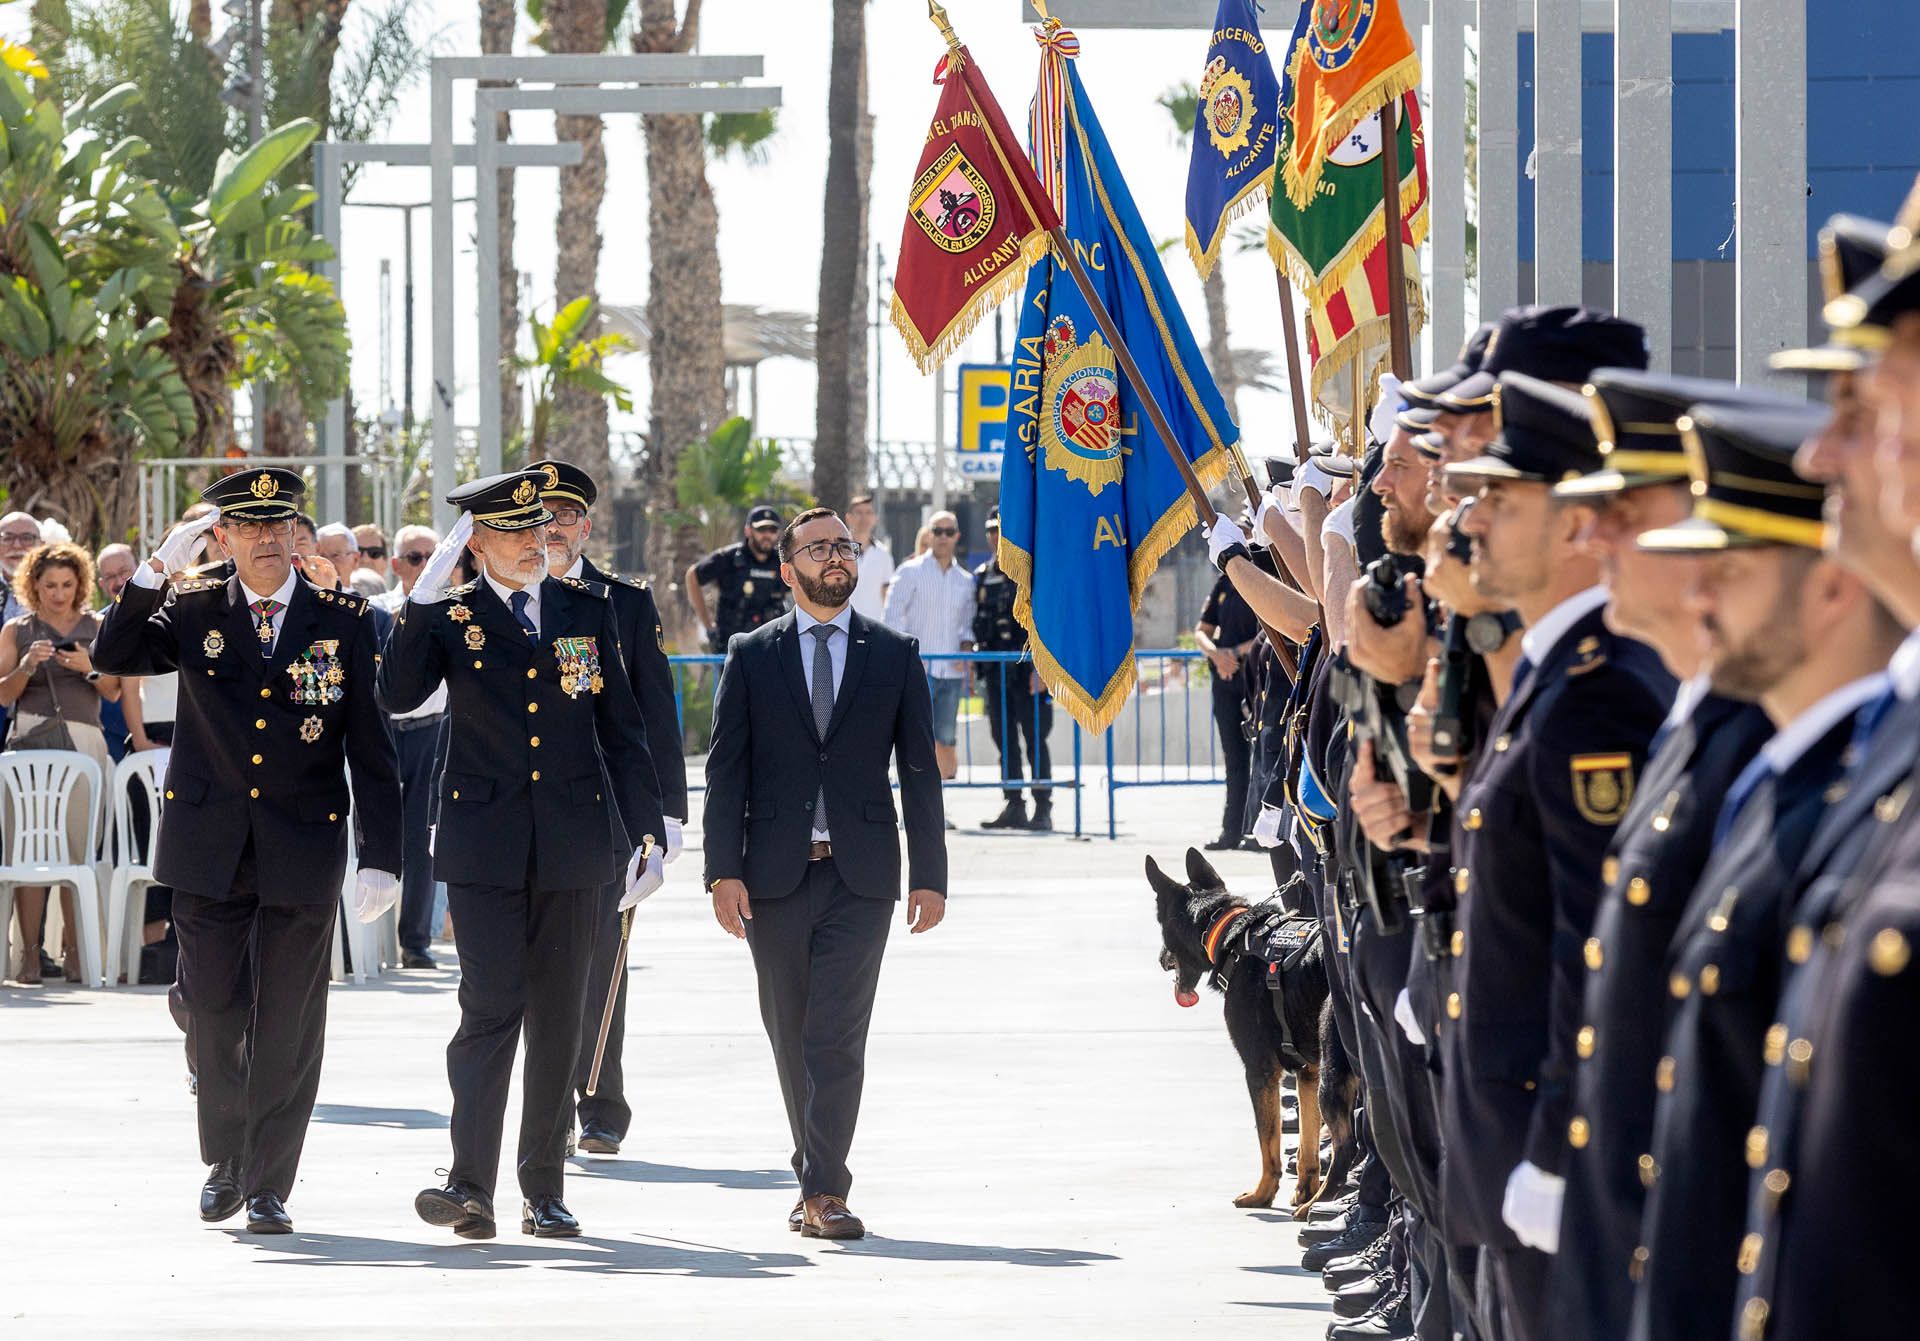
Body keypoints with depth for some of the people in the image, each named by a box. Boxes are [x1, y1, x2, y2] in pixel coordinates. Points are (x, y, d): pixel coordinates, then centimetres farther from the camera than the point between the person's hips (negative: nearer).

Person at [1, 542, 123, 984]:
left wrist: (90, 668, -6)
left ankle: (74, 950, -2)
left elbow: (113, 693, 13)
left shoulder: (96, 628, 14)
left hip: (84, 741, 1)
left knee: (79, 844, -6)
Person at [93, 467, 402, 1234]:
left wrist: (382, 859, -6)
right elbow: (112, 657, -9)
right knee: (213, 1012, 5)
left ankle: (269, 1187, 9)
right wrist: (158, 569, -16)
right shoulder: (193, 611, 5)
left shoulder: (342, 622, 1)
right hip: (209, 846, 1)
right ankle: (225, 1160, 27)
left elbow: (371, 748, 0)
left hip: (303, 847, -1)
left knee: (287, 1025, 0)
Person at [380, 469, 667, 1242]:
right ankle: (470, 1185, -17)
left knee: (557, 1019, 7)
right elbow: (395, 696, -15)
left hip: (570, 844, 3)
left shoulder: (587, 611, 9)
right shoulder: (450, 618, 2)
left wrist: (646, 835, 7)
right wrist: (425, 596, -19)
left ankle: (545, 1192, 14)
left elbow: (621, 730, 12)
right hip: (484, 844, -3)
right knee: (489, 1009, -12)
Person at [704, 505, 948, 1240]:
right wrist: (724, 871, -6)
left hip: (860, 876, -1)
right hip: (775, 876, 1)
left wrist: (929, 875, 1)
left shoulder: (895, 655, 7)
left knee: (837, 1036, -10)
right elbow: (725, 768, 3)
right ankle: (815, 1179, 20)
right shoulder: (750, 655, 6)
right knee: (792, 1037, 8)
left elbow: (919, 771, 7)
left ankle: (824, 1191, -10)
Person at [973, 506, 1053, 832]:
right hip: (996, 669, 6)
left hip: (1029, 669, -6)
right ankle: (1014, 807, 13)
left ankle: (1043, 810, -2)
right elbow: (976, 625, 18)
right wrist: (975, 666, 11)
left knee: (1035, 741, -5)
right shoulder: (982, 576, 14)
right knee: (1004, 740, 7)